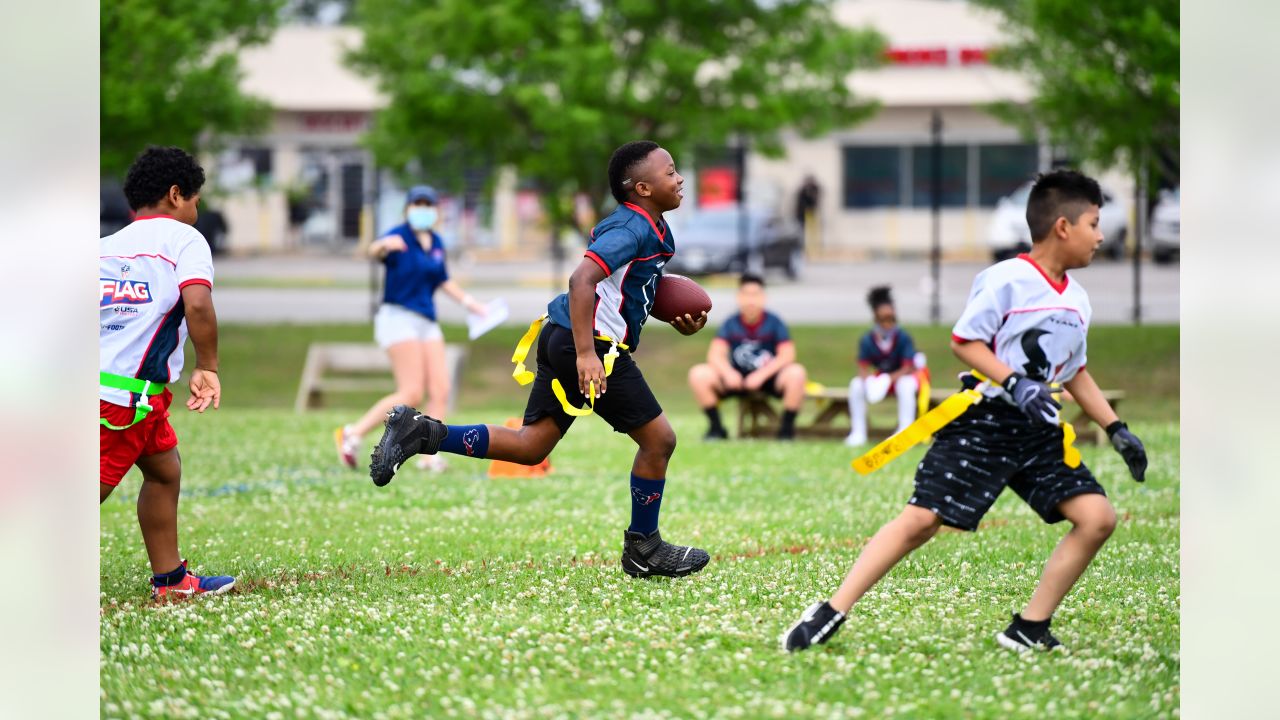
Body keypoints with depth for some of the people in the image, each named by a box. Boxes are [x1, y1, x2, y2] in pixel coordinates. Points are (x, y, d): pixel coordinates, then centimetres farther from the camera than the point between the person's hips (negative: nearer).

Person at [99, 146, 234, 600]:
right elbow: (197, 305, -20)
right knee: (94, 492, -8)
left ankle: (170, 579, 28)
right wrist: (207, 367, -10)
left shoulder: (107, 245, 15)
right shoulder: (184, 239, -3)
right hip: (127, 392, -8)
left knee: (165, 470, 22)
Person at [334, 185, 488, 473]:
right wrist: (384, 246, -56)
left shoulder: (436, 243, 13)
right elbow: (374, 251, -33)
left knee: (440, 392, -3)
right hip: (398, 317, -8)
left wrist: (467, 301, 31)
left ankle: (429, 457, 0)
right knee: (412, 393, -15)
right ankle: (353, 434, -6)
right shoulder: (399, 237, -10)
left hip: (427, 322, 8)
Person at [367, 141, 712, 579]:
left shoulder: (649, 227, 17)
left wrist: (676, 317, 17)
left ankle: (420, 433, -1)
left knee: (530, 446, 7)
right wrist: (586, 354, -31)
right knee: (658, 439, 0)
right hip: (588, 343, -10)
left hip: (562, 336, 10)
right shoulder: (634, 228, -14)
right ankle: (644, 550, 12)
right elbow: (581, 281, -25)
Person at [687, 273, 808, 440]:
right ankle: (716, 427, -8)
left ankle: (787, 427, -15)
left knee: (796, 373, -34)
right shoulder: (730, 324, -1)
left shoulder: (774, 322, -6)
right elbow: (715, 355, -9)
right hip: (737, 377, 2)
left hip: (769, 378, -2)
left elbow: (787, 355, -15)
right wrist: (728, 373, -31)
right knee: (698, 374, -21)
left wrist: (761, 375, -27)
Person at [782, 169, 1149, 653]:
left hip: (1039, 431, 7)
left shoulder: (1077, 300, 13)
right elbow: (964, 341, -11)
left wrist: (1116, 429, 17)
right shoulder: (1007, 280, -11)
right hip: (984, 419, -7)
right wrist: (1014, 383, -21)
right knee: (921, 519, -13)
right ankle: (830, 613, -5)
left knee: (1098, 517, -6)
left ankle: (1030, 629, 2)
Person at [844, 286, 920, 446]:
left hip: (901, 377, -3)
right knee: (856, 384, -19)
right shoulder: (867, 341, -14)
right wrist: (869, 382, -38)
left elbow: (908, 368, -24)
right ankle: (858, 433, -13)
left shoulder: (903, 338, -22)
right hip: (880, 379, 3)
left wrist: (889, 379, -39)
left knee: (905, 385, -37)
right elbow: (863, 368, -14)